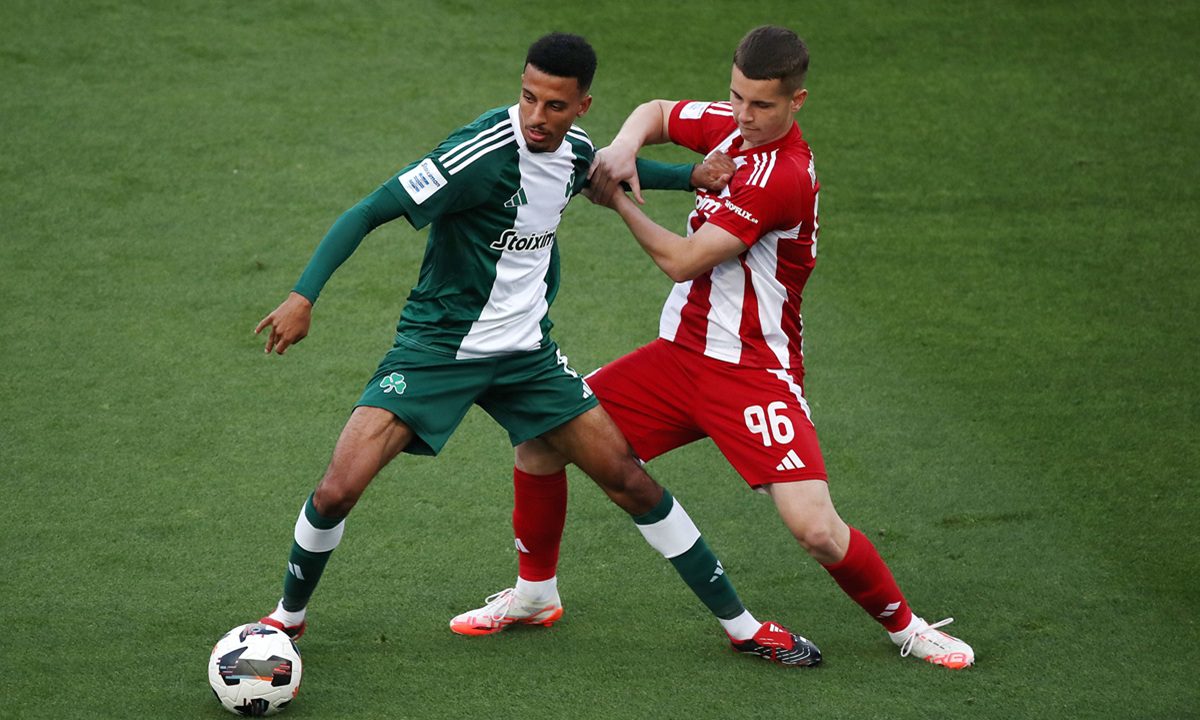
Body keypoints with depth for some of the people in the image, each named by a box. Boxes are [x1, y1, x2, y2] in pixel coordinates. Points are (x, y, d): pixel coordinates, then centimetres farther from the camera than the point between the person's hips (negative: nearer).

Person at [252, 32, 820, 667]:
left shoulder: (574, 150, -2)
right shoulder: (485, 152, -25)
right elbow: (370, 212, -24)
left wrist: (694, 175, 13)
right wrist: (303, 296, -35)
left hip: (526, 352, 5)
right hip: (437, 347, -5)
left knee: (628, 478, 4)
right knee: (338, 489, -18)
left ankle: (741, 626, 17)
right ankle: (289, 615, 11)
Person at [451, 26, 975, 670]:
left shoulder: (785, 177, -23)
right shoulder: (729, 125, 2)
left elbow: (682, 261, -21)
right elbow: (657, 113, 21)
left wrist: (619, 203, -6)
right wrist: (625, 144, -3)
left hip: (754, 372, -8)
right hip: (679, 352, 8)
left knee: (816, 529, -21)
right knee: (540, 433, 2)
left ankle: (903, 626, 6)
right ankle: (534, 592, 22)